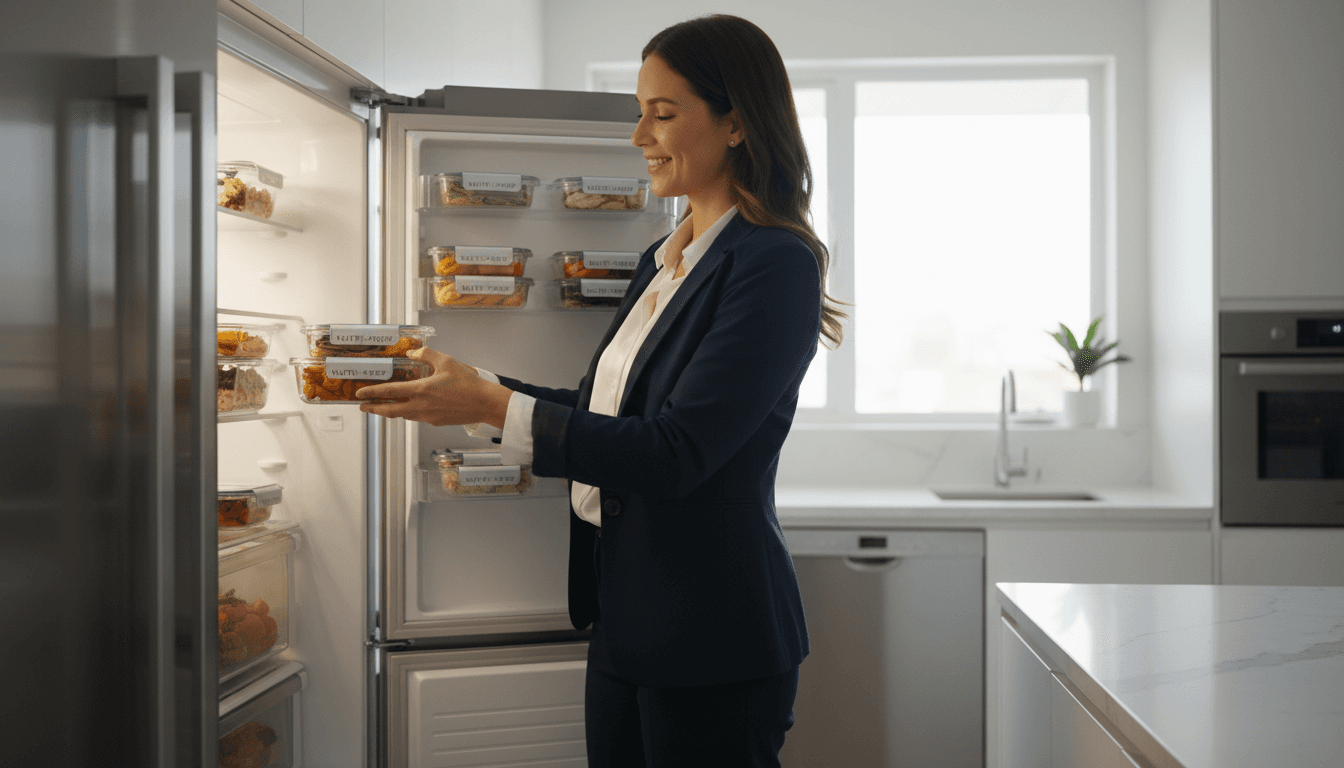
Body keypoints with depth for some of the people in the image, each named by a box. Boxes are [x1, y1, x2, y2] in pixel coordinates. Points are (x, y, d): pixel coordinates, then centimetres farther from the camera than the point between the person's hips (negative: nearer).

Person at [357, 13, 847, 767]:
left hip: (710, 631, -8)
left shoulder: (775, 264, -17)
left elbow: (676, 453, -23)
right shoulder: (663, 260, 11)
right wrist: (472, 385, 7)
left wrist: (495, 406, -23)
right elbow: (601, 407, 16)